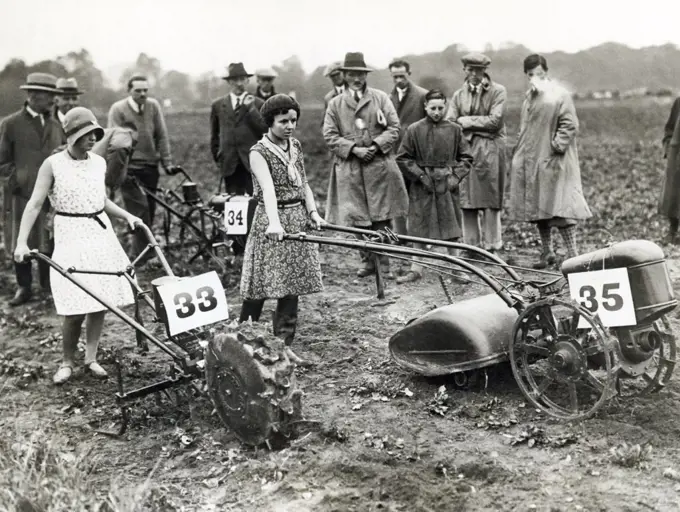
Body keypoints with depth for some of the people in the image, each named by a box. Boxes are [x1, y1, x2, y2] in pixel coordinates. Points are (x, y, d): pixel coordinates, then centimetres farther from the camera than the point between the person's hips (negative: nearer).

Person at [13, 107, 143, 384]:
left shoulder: (99, 162, 8)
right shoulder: (53, 164, -6)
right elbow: (35, 204, -9)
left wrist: (127, 216, 10)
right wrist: (22, 241, -18)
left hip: (101, 233, 5)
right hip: (71, 236, -5)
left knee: (101, 301, 4)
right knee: (76, 308, -7)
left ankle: (91, 358, 19)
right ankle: (67, 362, 13)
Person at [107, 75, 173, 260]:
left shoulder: (153, 105, 4)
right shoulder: (118, 109, -6)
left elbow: (162, 135, 6)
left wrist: (167, 162, 2)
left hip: (150, 165, 4)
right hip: (129, 167, -4)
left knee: (150, 208, 8)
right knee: (140, 208, -10)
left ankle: (140, 249, 22)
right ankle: (144, 253, -5)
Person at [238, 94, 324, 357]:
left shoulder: (295, 146, 11)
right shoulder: (259, 152, -10)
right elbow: (268, 188, -25)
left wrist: (313, 211, 1)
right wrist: (274, 222, -37)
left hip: (298, 218, 6)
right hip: (271, 221, -6)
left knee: (291, 285, 6)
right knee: (261, 285, -3)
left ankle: (284, 343, 14)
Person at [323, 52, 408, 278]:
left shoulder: (381, 98, 8)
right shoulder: (335, 103, 9)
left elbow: (394, 127, 4)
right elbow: (329, 135, 2)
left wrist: (376, 146, -11)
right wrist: (354, 149, -10)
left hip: (380, 165, -1)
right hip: (349, 168, 1)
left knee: (382, 217, 0)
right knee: (357, 218, 3)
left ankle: (384, 263, 8)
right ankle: (368, 261, 16)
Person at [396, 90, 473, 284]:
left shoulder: (454, 130, 2)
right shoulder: (414, 130, -3)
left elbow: (465, 158, 9)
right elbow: (403, 158, 0)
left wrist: (456, 176, -5)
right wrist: (420, 176, -8)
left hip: (447, 186, 1)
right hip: (422, 186, -1)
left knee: (451, 229, 7)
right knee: (419, 228, 4)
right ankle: (416, 269, 13)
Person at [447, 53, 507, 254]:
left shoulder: (498, 91, 3)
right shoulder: (459, 94, 14)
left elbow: (494, 121, -7)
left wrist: (466, 121, -3)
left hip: (490, 149, -3)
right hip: (464, 149, 3)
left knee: (490, 201, -3)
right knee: (466, 202, 1)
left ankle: (492, 247, 3)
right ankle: (471, 247, 8)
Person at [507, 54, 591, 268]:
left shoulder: (560, 95, -8)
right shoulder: (529, 96, 15)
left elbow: (570, 126, -12)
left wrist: (557, 147, -19)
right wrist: (520, 151, 16)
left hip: (552, 161, -8)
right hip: (530, 160, 8)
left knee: (559, 207, -10)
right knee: (537, 208, 12)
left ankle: (573, 255, -7)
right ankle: (547, 252, 23)